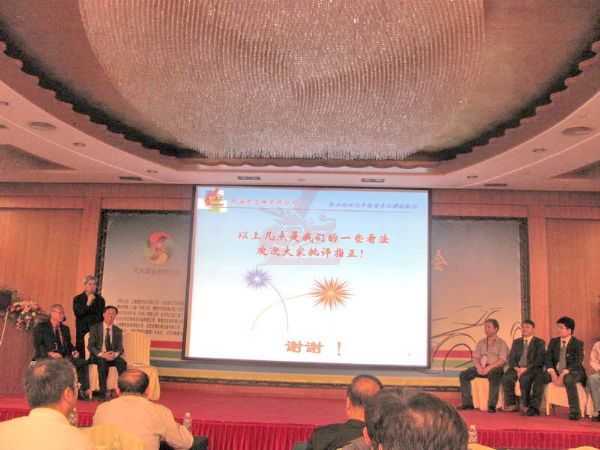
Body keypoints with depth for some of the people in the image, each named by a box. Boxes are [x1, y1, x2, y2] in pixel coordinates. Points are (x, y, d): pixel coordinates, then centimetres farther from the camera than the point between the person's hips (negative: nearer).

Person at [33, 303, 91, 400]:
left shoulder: (65, 329, 21)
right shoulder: (41, 327, 4)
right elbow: (37, 346, -7)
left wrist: (73, 351, -3)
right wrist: (50, 353, -23)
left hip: (63, 357, 5)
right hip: (44, 357, -5)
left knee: (83, 362, -20)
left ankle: (84, 390, -24)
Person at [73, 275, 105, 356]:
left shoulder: (100, 299, 9)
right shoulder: (77, 299, 5)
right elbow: (77, 313, -8)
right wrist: (88, 303, -16)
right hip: (82, 332, -1)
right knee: (81, 355, -6)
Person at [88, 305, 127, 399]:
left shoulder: (118, 331, 10)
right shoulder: (95, 328, 2)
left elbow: (120, 348, 5)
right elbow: (90, 346, -6)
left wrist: (115, 354, -20)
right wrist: (102, 354, -23)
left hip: (112, 356, 2)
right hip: (97, 356, -2)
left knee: (122, 362, -30)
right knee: (102, 361, -37)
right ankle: (103, 392, -33)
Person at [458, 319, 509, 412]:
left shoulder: (501, 343, 4)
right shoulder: (481, 342, 20)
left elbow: (502, 360, -9)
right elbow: (475, 357, 13)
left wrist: (489, 368, -21)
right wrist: (479, 367, -9)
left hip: (495, 368, -5)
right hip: (481, 367, 5)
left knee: (494, 376, -40)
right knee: (463, 375, -16)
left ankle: (492, 405, -35)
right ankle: (467, 403, -15)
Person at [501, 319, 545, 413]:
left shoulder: (539, 342, 6)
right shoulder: (516, 342, 20)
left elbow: (539, 360, -7)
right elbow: (511, 358, 11)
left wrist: (526, 369, -18)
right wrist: (517, 368, -9)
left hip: (532, 369, -4)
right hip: (517, 368, 4)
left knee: (524, 378, -36)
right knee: (506, 378, -27)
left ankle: (525, 405, -24)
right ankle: (511, 404, -16)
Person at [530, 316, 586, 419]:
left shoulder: (578, 343, -4)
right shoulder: (553, 341, 10)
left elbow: (577, 363, -16)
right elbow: (548, 359, 3)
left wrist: (563, 374, -27)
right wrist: (552, 373, -16)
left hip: (572, 372, -4)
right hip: (555, 371, 5)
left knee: (569, 380, -39)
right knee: (539, 377, -21)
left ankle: (575, 412, -32)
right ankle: (534, 408, -17)